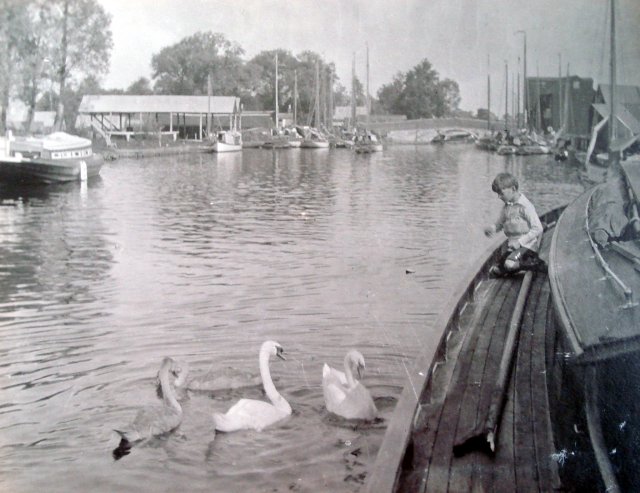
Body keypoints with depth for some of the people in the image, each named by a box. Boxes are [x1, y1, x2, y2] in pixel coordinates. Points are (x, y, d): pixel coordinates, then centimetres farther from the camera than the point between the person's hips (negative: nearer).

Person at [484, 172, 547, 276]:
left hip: (526, 245, -8)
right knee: (494, 272, 1)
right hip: (511, 244, 8)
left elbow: (538, 229, -17)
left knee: (510, 264, -34)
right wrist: (493, 228, -4)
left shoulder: (525, 206, -13)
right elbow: (500, 223, 21)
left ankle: (536, 263, -7)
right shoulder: (506, 207, 9)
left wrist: (520, 242, -22)